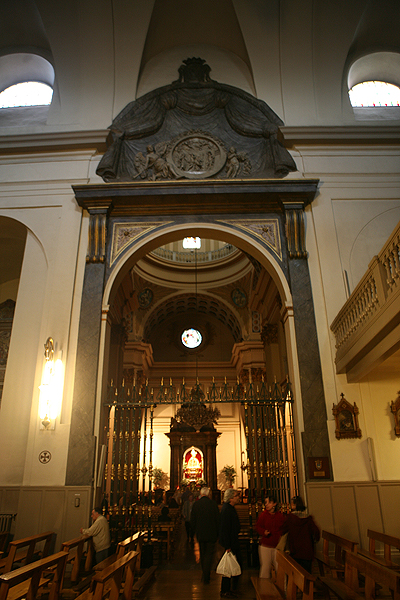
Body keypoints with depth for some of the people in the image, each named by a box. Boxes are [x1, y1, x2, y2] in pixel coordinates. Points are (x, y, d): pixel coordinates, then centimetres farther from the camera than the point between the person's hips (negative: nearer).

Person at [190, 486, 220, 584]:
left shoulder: (196, 504, -5)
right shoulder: (213, 503, -10)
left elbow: (192, 520, 1)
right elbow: (218, 520, -6)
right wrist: (217, 533, 5)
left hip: (200, 533, 2)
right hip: (211, 534, -2)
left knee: (202, 554, 18)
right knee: (209, 554, 5)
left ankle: (205, 574, 29)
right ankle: (206, 577, 0)